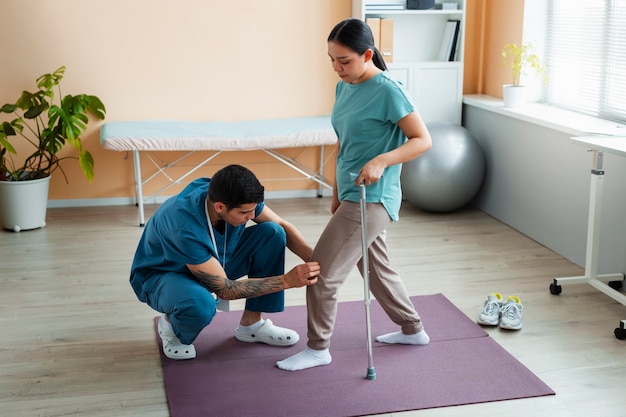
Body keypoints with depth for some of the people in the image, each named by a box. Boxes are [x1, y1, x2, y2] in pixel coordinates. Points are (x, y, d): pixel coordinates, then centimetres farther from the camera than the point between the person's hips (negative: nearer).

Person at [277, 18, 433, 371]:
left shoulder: (388, 91, -16)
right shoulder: (344, 89, 8)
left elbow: (423, 140, -14)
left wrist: (381, 161, -28)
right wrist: (337, 194, 20)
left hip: (371, 199, -9)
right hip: (353, 196, 9)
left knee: (323, 272, -6)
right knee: (377, 268, 20)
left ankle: (318, 349, 10)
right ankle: (413, 329, 38)